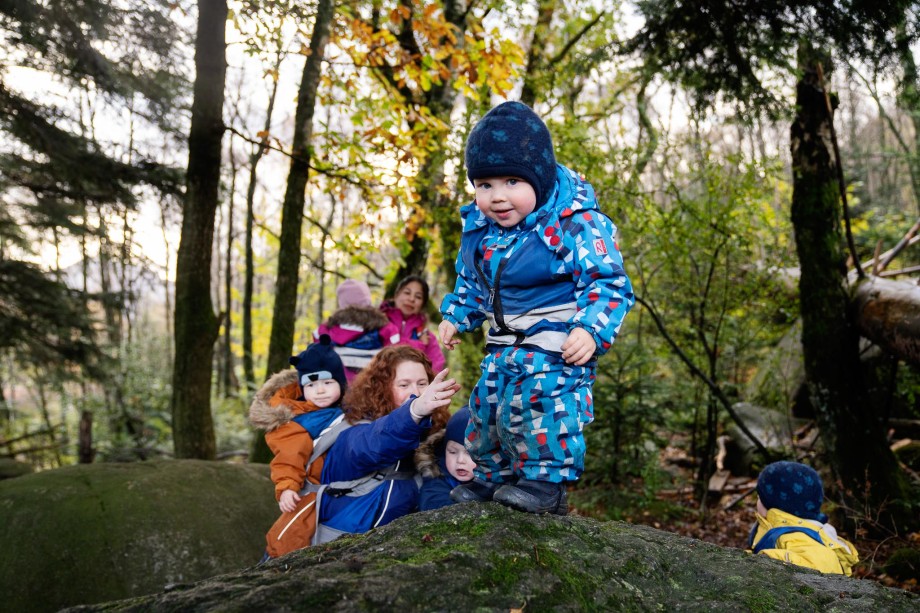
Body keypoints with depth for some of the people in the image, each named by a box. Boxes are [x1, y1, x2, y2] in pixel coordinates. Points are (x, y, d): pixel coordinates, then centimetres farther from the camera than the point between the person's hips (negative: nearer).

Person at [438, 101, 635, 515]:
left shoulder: (575, 225, -18)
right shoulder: (479, 231, 3)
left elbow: (608, 284, -16)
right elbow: (471, 282, 22)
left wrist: (590, 330, -27)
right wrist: (455, 316, 17)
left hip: (558, 344, -7)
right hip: (505, 345, 7)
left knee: (543, 403, -22)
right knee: (487, 404, 13)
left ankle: (547, 479, -1)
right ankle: (493, 476, 33)